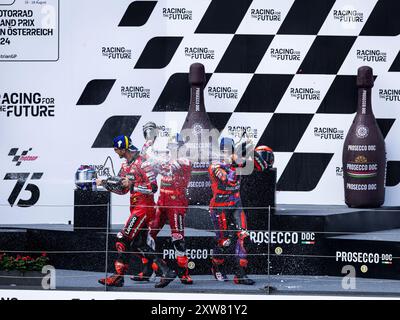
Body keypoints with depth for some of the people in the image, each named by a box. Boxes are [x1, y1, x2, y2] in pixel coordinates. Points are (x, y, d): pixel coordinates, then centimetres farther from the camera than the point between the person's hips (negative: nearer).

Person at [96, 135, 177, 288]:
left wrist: (132, 184, -21)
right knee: (139, 244, 8)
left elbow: (153, 187, -19)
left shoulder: (142, 163, -14)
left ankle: (118, 277, -2)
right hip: (136, 207, 10)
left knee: (124, 239, -9)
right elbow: (121, 189, 22)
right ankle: (166, 272, 8)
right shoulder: (126, 166, 15)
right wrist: (104, 183, 12)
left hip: (144, 207, -10)